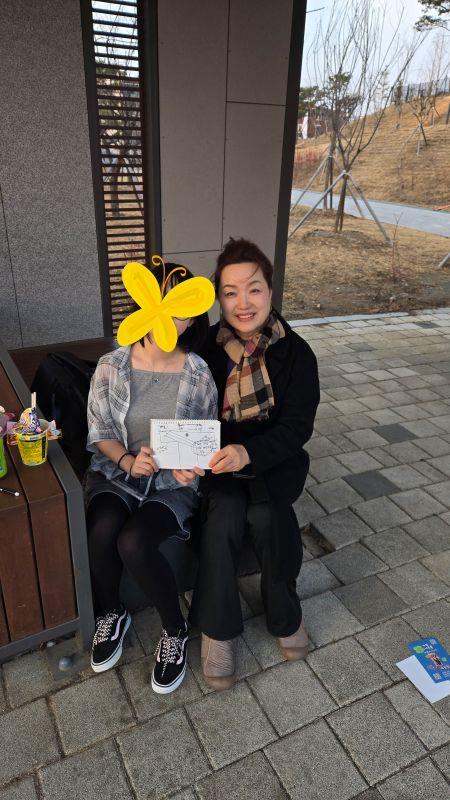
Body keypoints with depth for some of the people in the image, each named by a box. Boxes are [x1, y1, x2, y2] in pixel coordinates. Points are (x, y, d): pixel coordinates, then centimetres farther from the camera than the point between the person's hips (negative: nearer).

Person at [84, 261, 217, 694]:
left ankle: (175, 629, 2)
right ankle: (111, 614, 7)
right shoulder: (111, 366, -6)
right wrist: (127, 460, -18)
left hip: (173, 483, -2)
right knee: (100, 533, -27)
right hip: (115, 472, 2)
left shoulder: (199, 376, -9)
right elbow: (98, 433, 1)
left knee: (133, 543, -27)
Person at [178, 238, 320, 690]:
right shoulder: (207, 347, -4)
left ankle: (283, 614, 0)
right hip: (217, 458, 1)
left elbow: (297, 427, -14)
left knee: (264, 513, -28)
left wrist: (248, 453, -33)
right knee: (224, 512, -28)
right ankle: (217, 629, -7)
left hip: (273, 461, 0)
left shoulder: (296, 353, -8)